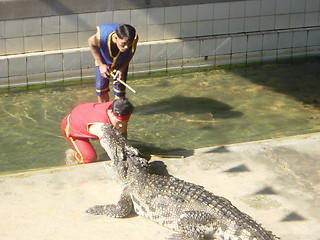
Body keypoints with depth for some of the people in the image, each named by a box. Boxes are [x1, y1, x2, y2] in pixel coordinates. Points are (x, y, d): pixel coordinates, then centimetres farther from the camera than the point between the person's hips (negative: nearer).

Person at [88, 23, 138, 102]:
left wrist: (122, 69, -19)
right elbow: (91, 43, -16)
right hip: (103, 61, 0)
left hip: (121, 64, 1)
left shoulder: (134, 39, -39)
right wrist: (101, 64, -16)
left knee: (119, 91, -2)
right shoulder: (101, 36, -43)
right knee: (101, 90, 6)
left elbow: (131, 53, -13)